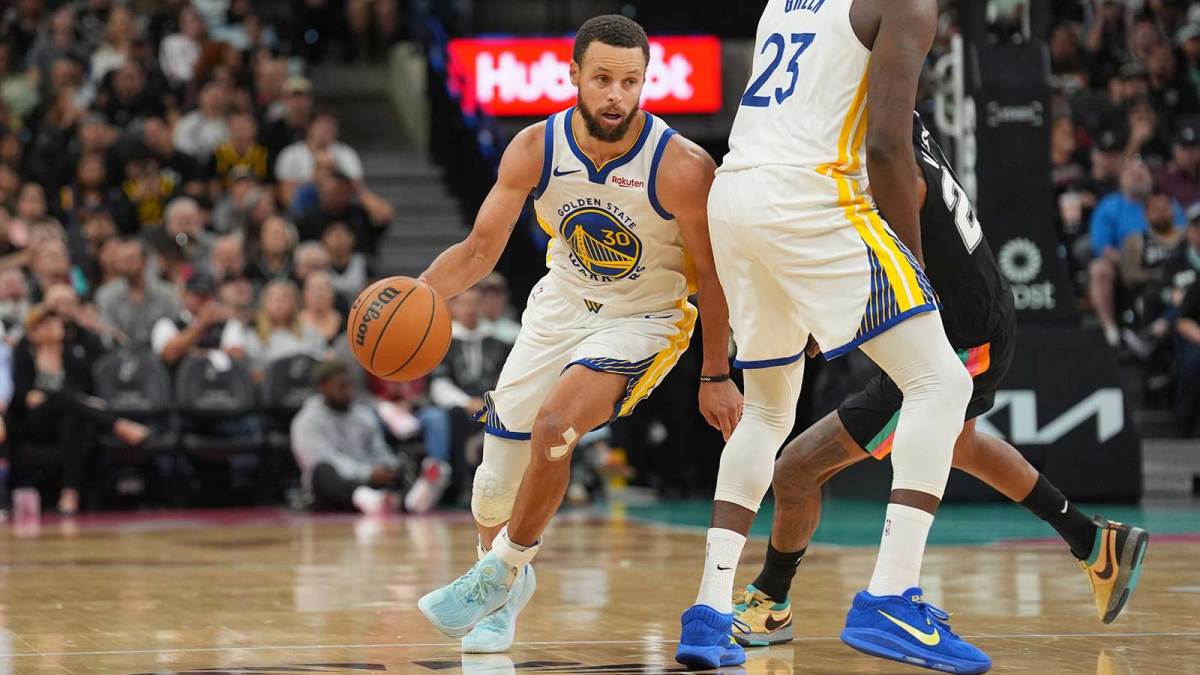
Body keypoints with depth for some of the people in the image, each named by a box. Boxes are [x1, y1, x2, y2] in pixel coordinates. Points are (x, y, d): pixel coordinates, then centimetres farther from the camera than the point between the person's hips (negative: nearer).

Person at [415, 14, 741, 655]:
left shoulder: (681, 166, -26)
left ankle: (502, 573, -6)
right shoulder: (534, 149, -16)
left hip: (645, 319, -4)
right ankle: (503, 597, 36)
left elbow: (712, 274, -13)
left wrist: (716, 377, -7)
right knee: (497, 472, 6)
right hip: (562, 306, 4)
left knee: (554, 424, -28)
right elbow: (479, 249, -7)